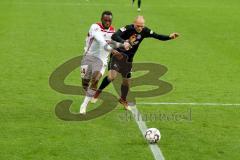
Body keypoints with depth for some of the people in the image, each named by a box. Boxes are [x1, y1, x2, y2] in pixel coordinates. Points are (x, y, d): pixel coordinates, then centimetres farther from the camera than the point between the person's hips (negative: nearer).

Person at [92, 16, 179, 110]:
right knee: (112, 76, -23)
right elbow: (114, 36, -37)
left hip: (128, 59, 5)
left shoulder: (144, 31, -8)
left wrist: (169, 37, -14)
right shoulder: (128, 29, -24)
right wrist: (124, 42, -54)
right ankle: (98, 92, -2)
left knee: (126, 81, 13)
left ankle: (123, 99, 39)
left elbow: (157, 36, 0)